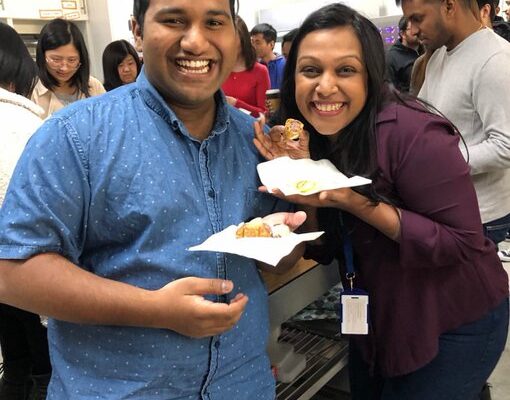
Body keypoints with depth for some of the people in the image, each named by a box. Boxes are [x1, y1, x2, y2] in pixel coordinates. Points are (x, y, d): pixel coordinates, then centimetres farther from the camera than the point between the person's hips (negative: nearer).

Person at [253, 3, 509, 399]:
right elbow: (322, 251, -4)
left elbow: (464, 243, -26)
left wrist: (356, 202, -34)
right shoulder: (310, 138, -6)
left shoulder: (414, 133, -27)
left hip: (455, 325, -6)